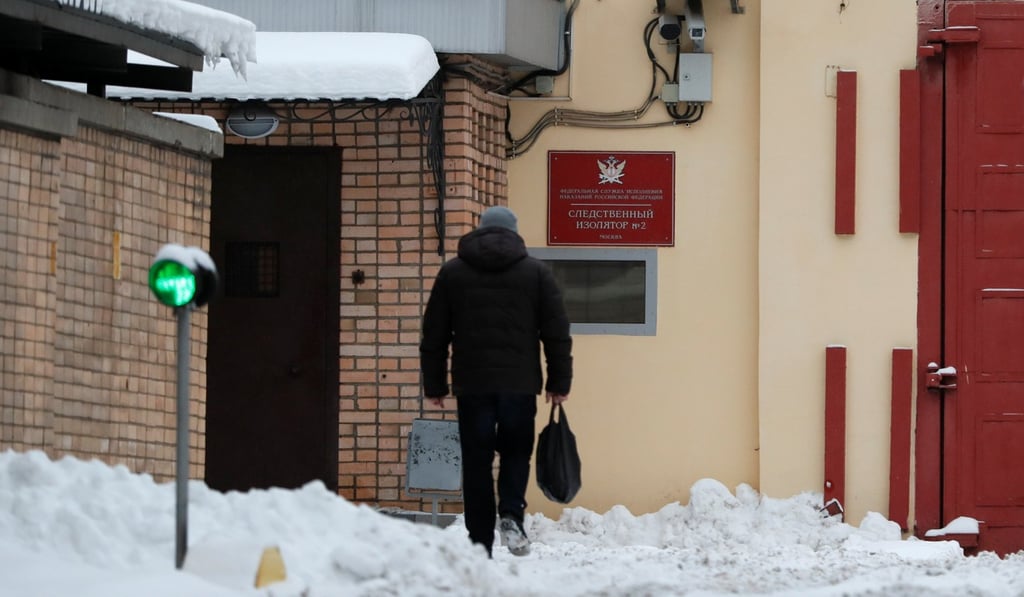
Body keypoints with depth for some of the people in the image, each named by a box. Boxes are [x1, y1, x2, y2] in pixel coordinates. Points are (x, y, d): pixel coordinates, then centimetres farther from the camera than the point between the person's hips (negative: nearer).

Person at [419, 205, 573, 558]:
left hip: (471, 384, 0)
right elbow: (557, 333, 3)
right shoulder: (536, 272, 6)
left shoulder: (452, 273, 8)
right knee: (516, 452, 13)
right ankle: (511, 515, -11)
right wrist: (559, 383, 8)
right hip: (520, 383, 0)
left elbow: (434, 336, 8)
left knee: (476, 462, 4)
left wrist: (434, 386, 12)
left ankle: (480, 545, 3)